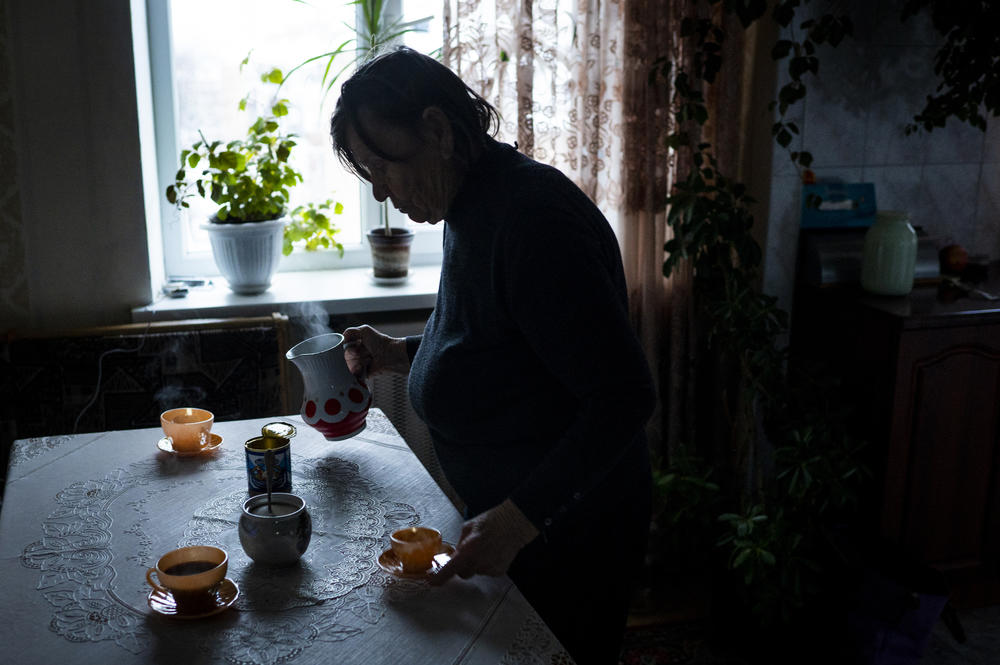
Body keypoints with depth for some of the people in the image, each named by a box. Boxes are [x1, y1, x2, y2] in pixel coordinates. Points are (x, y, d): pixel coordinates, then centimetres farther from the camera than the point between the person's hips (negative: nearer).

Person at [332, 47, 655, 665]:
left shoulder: (532, 217, -26)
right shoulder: (474, 209, 5)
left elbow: (624, 395, -29)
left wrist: (519, 518, -31)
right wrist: (402, 352, 6)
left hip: (566, 531, -9)